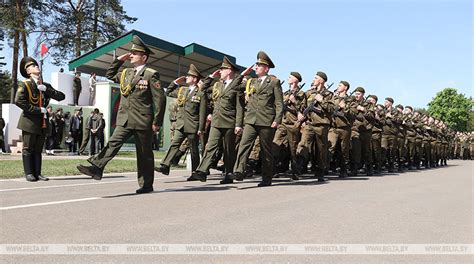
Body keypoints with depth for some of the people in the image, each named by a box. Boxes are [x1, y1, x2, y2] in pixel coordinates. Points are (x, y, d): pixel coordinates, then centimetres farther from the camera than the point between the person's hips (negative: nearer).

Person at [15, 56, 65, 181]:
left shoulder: (46, 86, 14)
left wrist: (46, 89, -10)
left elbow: (61, 96, 4)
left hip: (43, 122, 6)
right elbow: (19, 101, -17)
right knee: (28, 149, 1)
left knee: (38, 149, 9)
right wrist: (38, 110, -17)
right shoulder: (25, 84, -4)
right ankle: (29, 173, 6)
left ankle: (37, 173, 13)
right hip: (30, 122, -5)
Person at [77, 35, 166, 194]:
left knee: (144, 153, 5)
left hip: (143, 121, -5)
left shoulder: (151, 75, -6)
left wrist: (157, 122, -12)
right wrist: (119, 60, 18)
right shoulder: (126, 73, 15)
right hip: (124, 120, 5)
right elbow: (110, 75, 32)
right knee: (113, 143, -13)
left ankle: (147, 185, 14)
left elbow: (160, 99, -9)